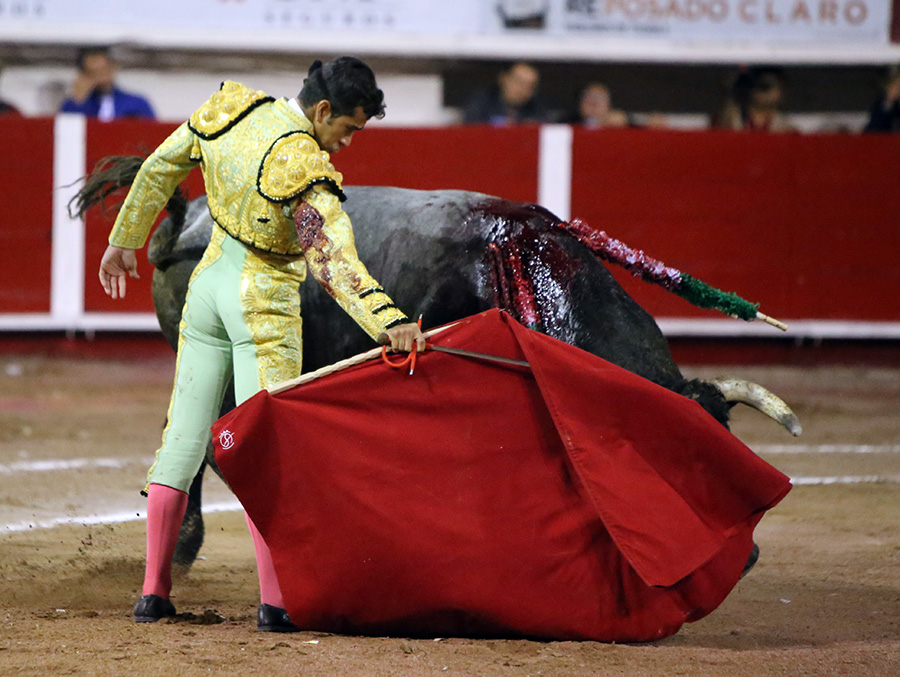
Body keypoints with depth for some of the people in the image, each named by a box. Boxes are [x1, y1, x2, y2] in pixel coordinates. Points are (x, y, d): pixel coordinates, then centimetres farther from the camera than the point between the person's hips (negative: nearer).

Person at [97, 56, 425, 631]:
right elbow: (332, 261, -32)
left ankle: (155, 593, 11)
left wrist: (125, 240, 23)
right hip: (264, 301, -7)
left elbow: (159, 169, 11)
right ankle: (275, 602, -10)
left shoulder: (231, 109, -1)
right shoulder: (304, 167, -22)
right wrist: (389, 320, -41)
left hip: (210, 279, 7)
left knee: (184, 437, 10)